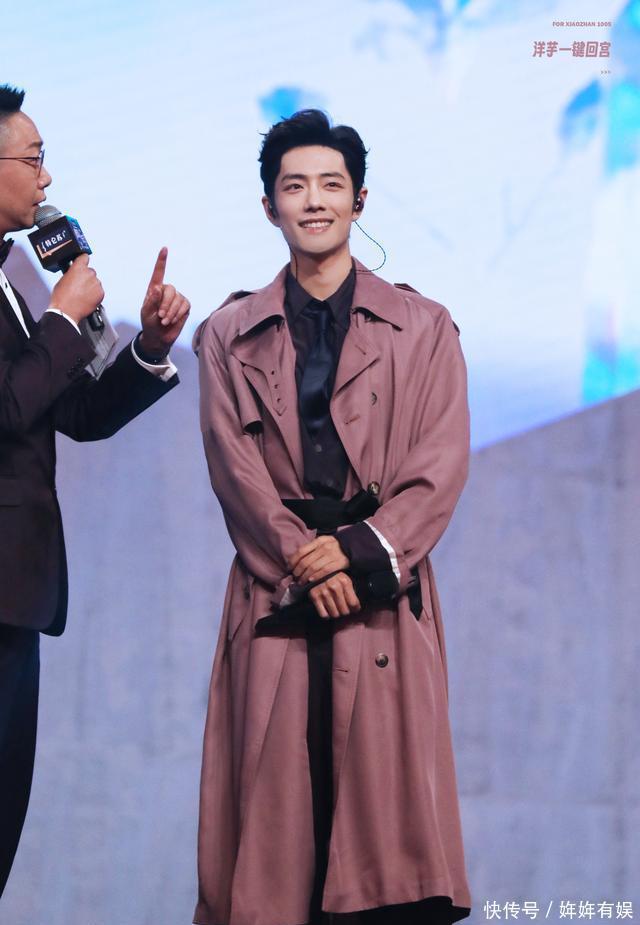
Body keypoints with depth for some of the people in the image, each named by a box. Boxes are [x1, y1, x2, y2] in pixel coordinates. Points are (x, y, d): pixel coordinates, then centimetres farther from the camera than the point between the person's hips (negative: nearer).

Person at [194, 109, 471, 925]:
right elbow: (236, 469, 2)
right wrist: (304, 563, -11)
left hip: (384, 603, -1)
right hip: (274, 603, 1)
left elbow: (441, 468, 1)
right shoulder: (228, 337, 12)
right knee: (272, 816, -3)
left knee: (386, 802, -7)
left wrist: (358, 548, -12)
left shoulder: (423, 330, 10)